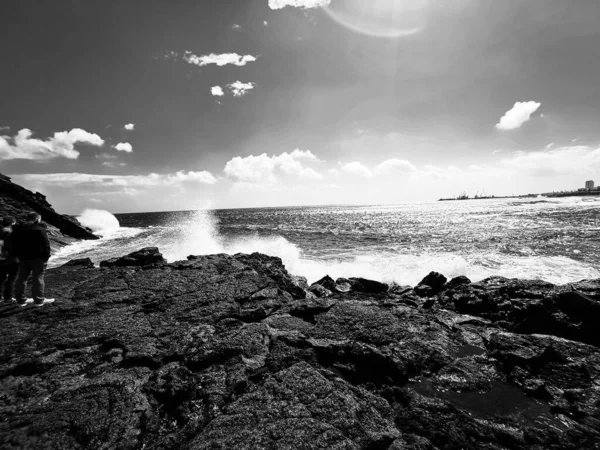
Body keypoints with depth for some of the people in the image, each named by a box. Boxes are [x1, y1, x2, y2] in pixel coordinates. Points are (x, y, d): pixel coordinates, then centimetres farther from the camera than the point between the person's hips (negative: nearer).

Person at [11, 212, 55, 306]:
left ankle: (21, 300, 18)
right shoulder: (40, 229, -12)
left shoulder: (18, 230, 8)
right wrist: (46, 256, -8)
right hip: (37, 258, -6)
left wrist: (18, 255, 16)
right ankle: (39, 300, 3)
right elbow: (46, 244, -15)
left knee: (21, 279, 13)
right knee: (38, 278, 0)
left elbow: (14, 244, 12)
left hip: (23, 258, 6)